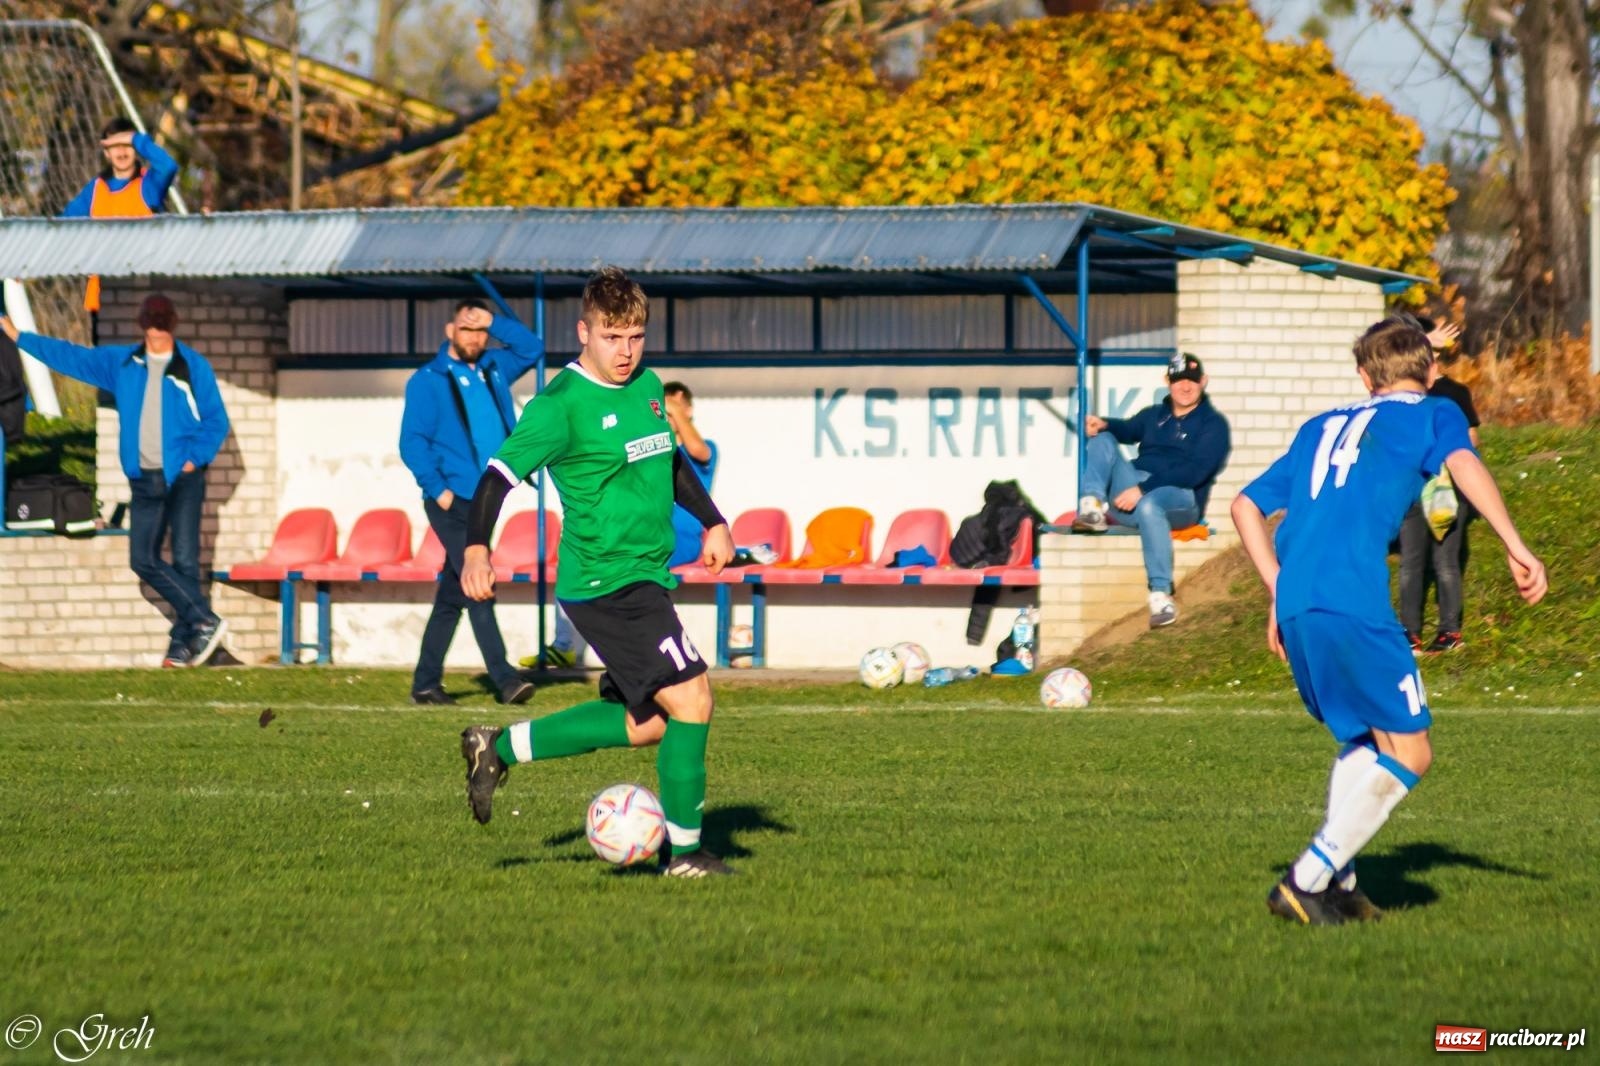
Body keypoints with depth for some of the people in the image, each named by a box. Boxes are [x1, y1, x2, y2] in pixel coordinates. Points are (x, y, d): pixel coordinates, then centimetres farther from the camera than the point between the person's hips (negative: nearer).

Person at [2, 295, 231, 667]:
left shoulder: (193, 367, -1)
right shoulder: (122, 362, 11)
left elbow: (216, 420, 1)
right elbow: (72, 357, 16)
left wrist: (196, 458, -12)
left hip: (183, 477, -5)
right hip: (144, 479, 5)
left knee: (185, 561, -9)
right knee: (143, 559, -3)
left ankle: (182, 643, -4)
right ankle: (205, 622, 0)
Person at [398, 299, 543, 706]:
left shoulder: (492, 370, 15)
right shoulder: (427, 380, -3)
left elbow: (532, 348, 21)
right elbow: (412, 442, -8)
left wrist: (496, 322, 7)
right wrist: (438, 488, -16)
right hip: (452, 501, -7)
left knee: (452, 595, 10)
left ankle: (426, 682, 16)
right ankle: (504, 678, -20)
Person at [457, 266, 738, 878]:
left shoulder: (648, 388, 12)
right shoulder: (562, 404, -12)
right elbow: (501, 473, -14)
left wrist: (712, 522, 26)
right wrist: (476, 548, -25)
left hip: (645, 577, 9)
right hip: (605, 583, -9)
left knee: (646, 723, 13)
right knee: (691, 697, -13)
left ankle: (500, 749, 23)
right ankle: (685, 853, -3)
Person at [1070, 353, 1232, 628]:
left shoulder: (1212, 424, 4)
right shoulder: (1154, 416, 26)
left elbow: (1195, 471, -11)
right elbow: (1129, 430, 9)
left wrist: (1143, 489, -21)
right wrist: (1104, 424, -17)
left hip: (1180, 499, -6)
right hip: (1132, 489, 6)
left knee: (1148, 505, -41)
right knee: (1102, 440, -4)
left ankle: (1161, 595, -46)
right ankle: (1092, 508, -26)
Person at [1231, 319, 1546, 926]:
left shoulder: (1322, 429, 29)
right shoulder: (1431, 415, 13)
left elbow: (1246, 505, 28)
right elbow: (1462, 462, -9)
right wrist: (1515, 549, -13)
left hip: (1294, 603, 7)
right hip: (1354, 599, -6)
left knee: (1362, 740, 23)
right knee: (1408, 755, 0)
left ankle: (1336, 883, 12)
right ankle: (1307, 882, -10)